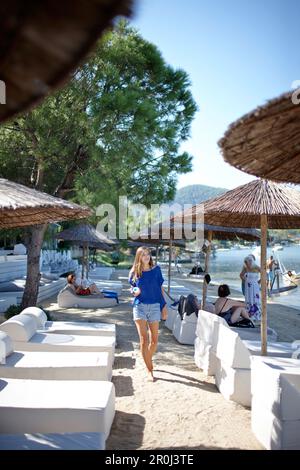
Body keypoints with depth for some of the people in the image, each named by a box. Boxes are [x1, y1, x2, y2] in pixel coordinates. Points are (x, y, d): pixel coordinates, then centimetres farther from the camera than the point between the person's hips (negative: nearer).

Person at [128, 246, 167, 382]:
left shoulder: (156, 269, 2)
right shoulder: (134, 272, 1)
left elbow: (160, 289, 7)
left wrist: (164, 306, 4)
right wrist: (134, 292, -10)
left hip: (154, 306, 1)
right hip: (140, 306, -1)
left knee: (154, 340, 7)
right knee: (144, 339, -8)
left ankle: (148, 360, 36)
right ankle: (149, 370, 2)